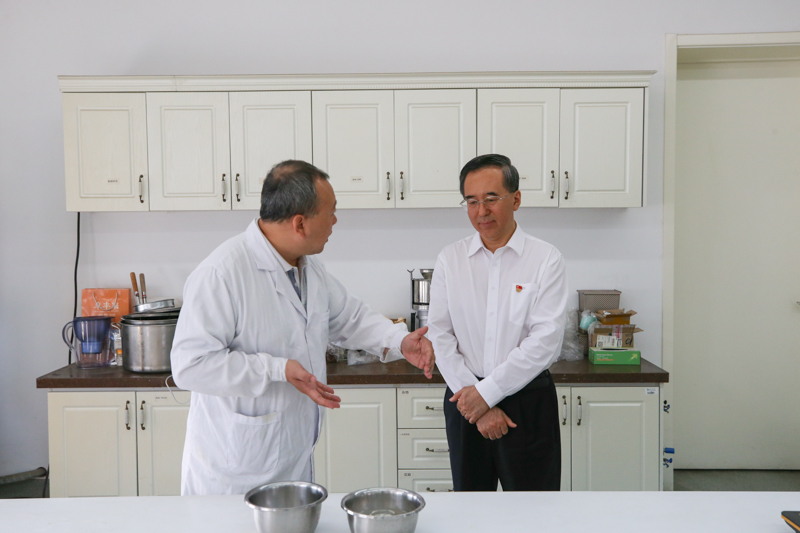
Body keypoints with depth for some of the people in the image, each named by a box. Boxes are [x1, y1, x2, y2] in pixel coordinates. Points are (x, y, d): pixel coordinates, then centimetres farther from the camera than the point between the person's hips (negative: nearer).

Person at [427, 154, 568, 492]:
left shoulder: (546, 259, -4)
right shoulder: (449, 259, 3)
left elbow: (546, 341, -11)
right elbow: (440, 337, -1)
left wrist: (486, 392, -13)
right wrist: (475, 401, -9)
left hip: (529, 403, -2)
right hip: (465, 401, 2)